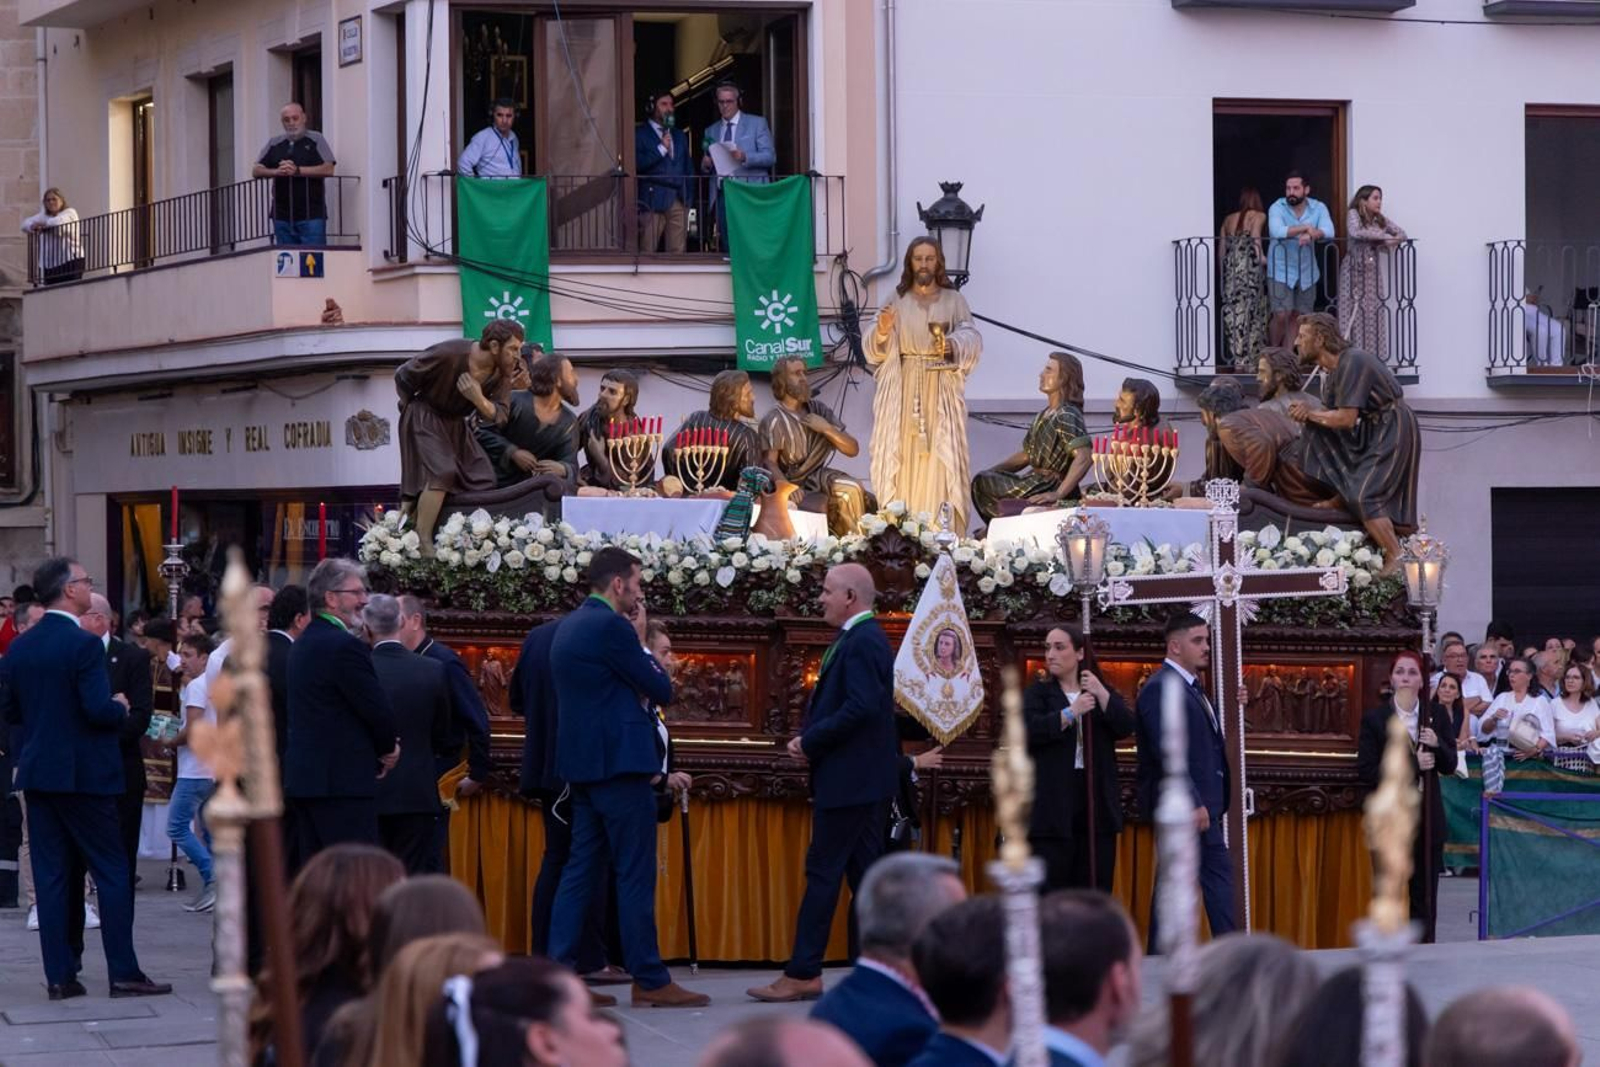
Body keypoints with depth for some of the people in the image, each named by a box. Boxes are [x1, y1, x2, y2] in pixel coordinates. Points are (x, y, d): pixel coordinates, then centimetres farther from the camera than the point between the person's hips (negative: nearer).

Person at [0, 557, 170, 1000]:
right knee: (113, 873, 1)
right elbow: (99, 710, -22)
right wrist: (120, 709, -1)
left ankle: (59, 975, 5)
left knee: (50, 875, 7)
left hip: (38, 774, 6)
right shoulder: (84, 645, -15)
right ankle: (124, 972, 0)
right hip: (84, 775, -6)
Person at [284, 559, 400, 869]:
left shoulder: (304, 644, 16)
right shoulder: (345, 646, -15)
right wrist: (388, 748, 5)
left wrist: (383, 745, 10)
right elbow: (378, 710, -15)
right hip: (344, 783, -10)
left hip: (301, 777, 10)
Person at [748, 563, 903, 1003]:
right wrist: (810, 739, 3)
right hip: (861, 779, 10)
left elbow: (861, 707, -27)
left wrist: (809, 741, -18)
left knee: (823, 871, -8)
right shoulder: (860, 639, 17)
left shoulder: (862, 642, -16)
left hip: (849, 780, -10)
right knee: (863, 872, 10)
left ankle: (803, 974, -6)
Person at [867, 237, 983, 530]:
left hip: (940, 393, -1)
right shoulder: (896, 301, 10)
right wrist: (883, 330, -17)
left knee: (940, 459, -7)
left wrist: (952, 344, -27)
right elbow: (877, 352, 5)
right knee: (903, 459, -5)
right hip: (903, 391, 1)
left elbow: (971, 338, -5)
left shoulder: (954, 301, 8)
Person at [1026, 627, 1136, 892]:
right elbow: (1030, 731, -10)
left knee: (1097, 891, 3)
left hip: (1097, 804, 3)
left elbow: (1127, 727, 0)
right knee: (1051, 891, -6)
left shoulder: (1104, 693, 16)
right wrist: (1071, 713, -17)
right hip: (1053, 806, -3)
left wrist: (1102, 694, -11)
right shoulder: (1037, 693, 8)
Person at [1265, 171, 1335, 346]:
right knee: (1281, 316, -11)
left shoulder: (1318, 208, -1)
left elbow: (1328, 232, -17)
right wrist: (1305, 228, -31)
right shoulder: (1277, 208, -9)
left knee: (1298, 318, 8)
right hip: (1281, 271, -4)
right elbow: (1276, 231, -29)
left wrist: (1311, 235, -37)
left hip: (1306, 272, 4)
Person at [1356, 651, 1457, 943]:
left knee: (1425, 889, 4)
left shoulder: (1437, 716, 7)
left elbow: (1449, 766, 7)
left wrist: (1437, 744, -14)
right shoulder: (1374, 719, -1)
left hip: (1427, 814, 2)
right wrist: (1411, 764, -15)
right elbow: (1365, 772, -8)